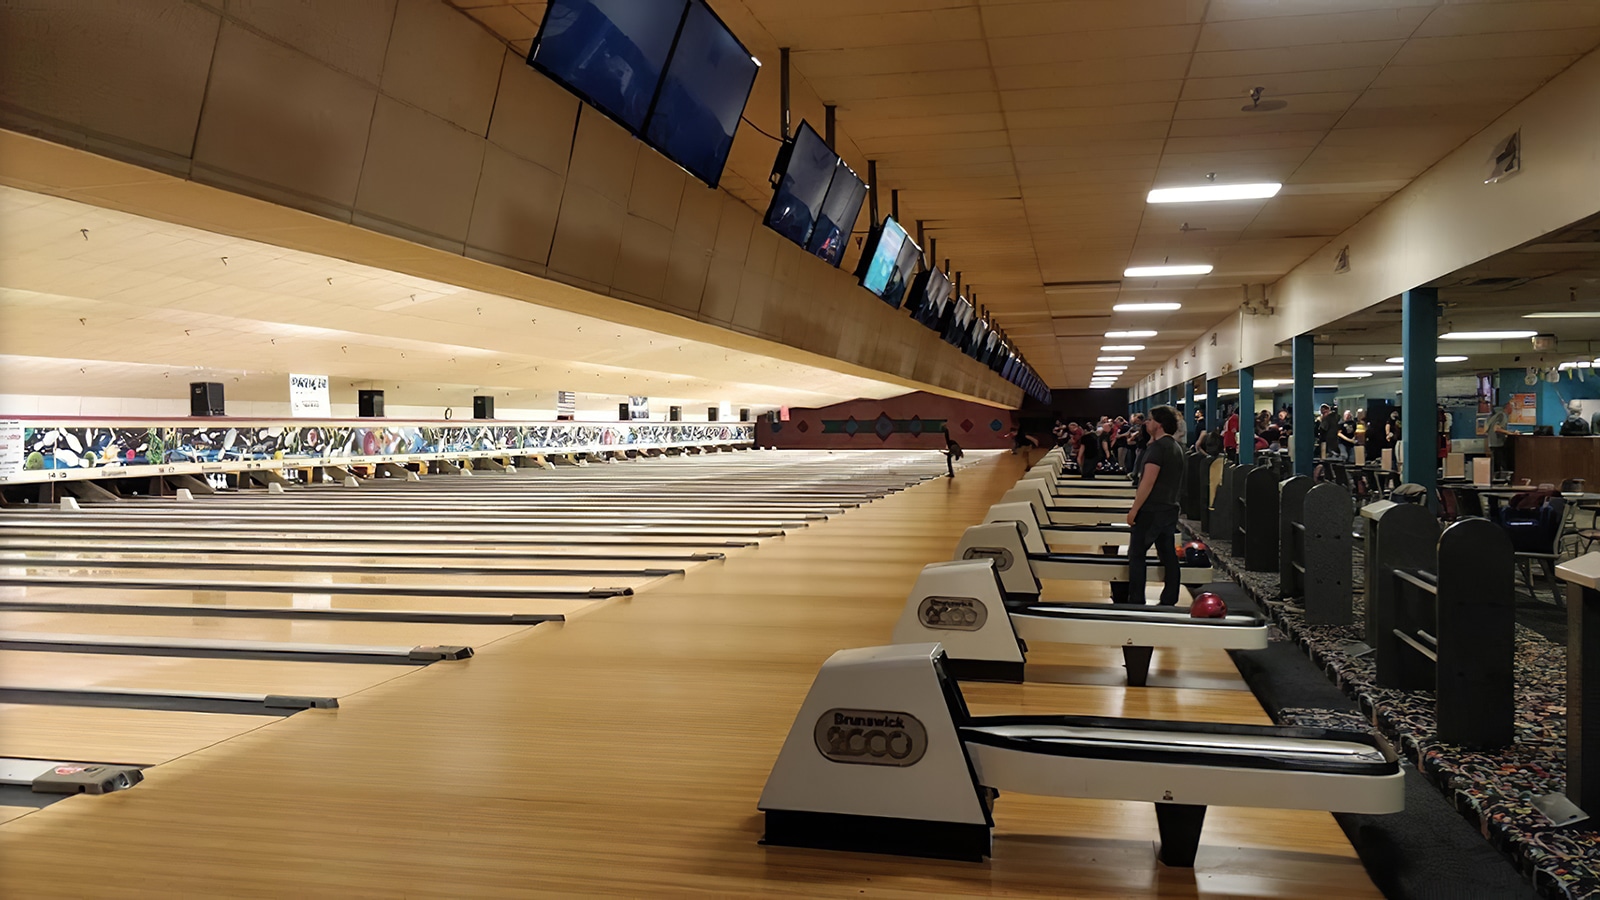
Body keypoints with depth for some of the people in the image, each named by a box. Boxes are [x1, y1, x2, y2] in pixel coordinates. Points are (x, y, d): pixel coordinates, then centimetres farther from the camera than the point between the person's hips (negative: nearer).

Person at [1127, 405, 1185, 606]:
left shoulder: (1157, 447, -16)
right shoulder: (1177, 448, 12)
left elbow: (1148, 481, -22)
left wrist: (1134, 509, -19)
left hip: (1151, 511, -9)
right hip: (1170, 510, 9)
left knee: (1136, 554, 0)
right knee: (1168, 555, 9)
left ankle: (1136, 601, 1)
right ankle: (1169, 601, 13)